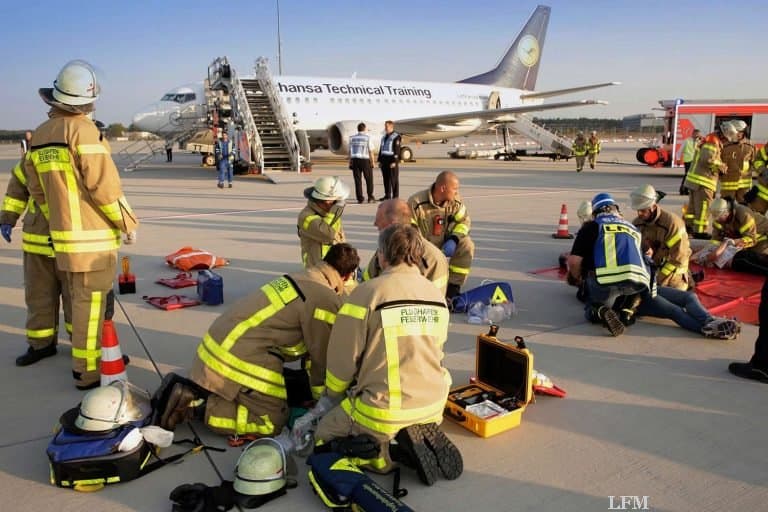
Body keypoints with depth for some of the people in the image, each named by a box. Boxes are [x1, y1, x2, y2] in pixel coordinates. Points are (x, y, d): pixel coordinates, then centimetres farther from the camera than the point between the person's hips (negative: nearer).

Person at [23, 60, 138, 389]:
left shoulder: (39, 136, 10)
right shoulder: (83, 129, -15)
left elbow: (37, 190, 13)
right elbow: (104, 185, -18)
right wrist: (128, 223, -8)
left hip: (63, 237, 8)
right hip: (92, 238, -8)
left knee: (81, 299, 20)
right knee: (91, 303, 1)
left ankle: (90, 356, 35)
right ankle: (87, 371, 11)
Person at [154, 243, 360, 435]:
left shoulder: (302, 279, 13)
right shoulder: (324, 299, -15)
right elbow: (322, 357, -6)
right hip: (239, 358, -10)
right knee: (273, 422, 0)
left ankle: (186, 389, 14)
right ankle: (195, 404, -7)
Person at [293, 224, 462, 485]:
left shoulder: (367, 293, -15)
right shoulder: (437, 297, 3)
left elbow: (342, 357, -7)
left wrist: (333, 397, 13)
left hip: (384, 410, -6)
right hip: (432, 406, 6)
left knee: (324, 434, 16)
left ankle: (379, 453, -7)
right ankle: (424, 432, 5)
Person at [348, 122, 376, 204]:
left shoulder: (352, 138, 6)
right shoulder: (367, 138, -4)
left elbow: (350, 151, 6)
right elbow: (370, 151, -6)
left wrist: (350, 162, 10)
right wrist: (372, 162, -1)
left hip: (355, 160, 3)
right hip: (365, 160, -3)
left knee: (358, 180, 3)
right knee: (369, 179, 9)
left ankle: (360, 199, 2)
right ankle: (370, 197, 7)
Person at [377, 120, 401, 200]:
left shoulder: (396, 137, -8)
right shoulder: (384, 137, 16)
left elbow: (397, 150, -14)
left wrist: (394, 162, -20)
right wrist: (379, 160, 13)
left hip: (392, 160, -7)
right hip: (384, 160, 8)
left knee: (394, 179, -5)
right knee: (386, 179, 8)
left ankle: (395, 196, -1)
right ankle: (387, 196, 14)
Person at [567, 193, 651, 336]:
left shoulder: (591, 227, 12)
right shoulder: (632, 228, 26)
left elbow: (574, 261, 3)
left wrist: (578, 279, 24)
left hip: (605, 282, -3)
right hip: (637, 283, 3)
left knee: (592, 307, 23)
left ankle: (601, 312, -12)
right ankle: (628, 309, 3)